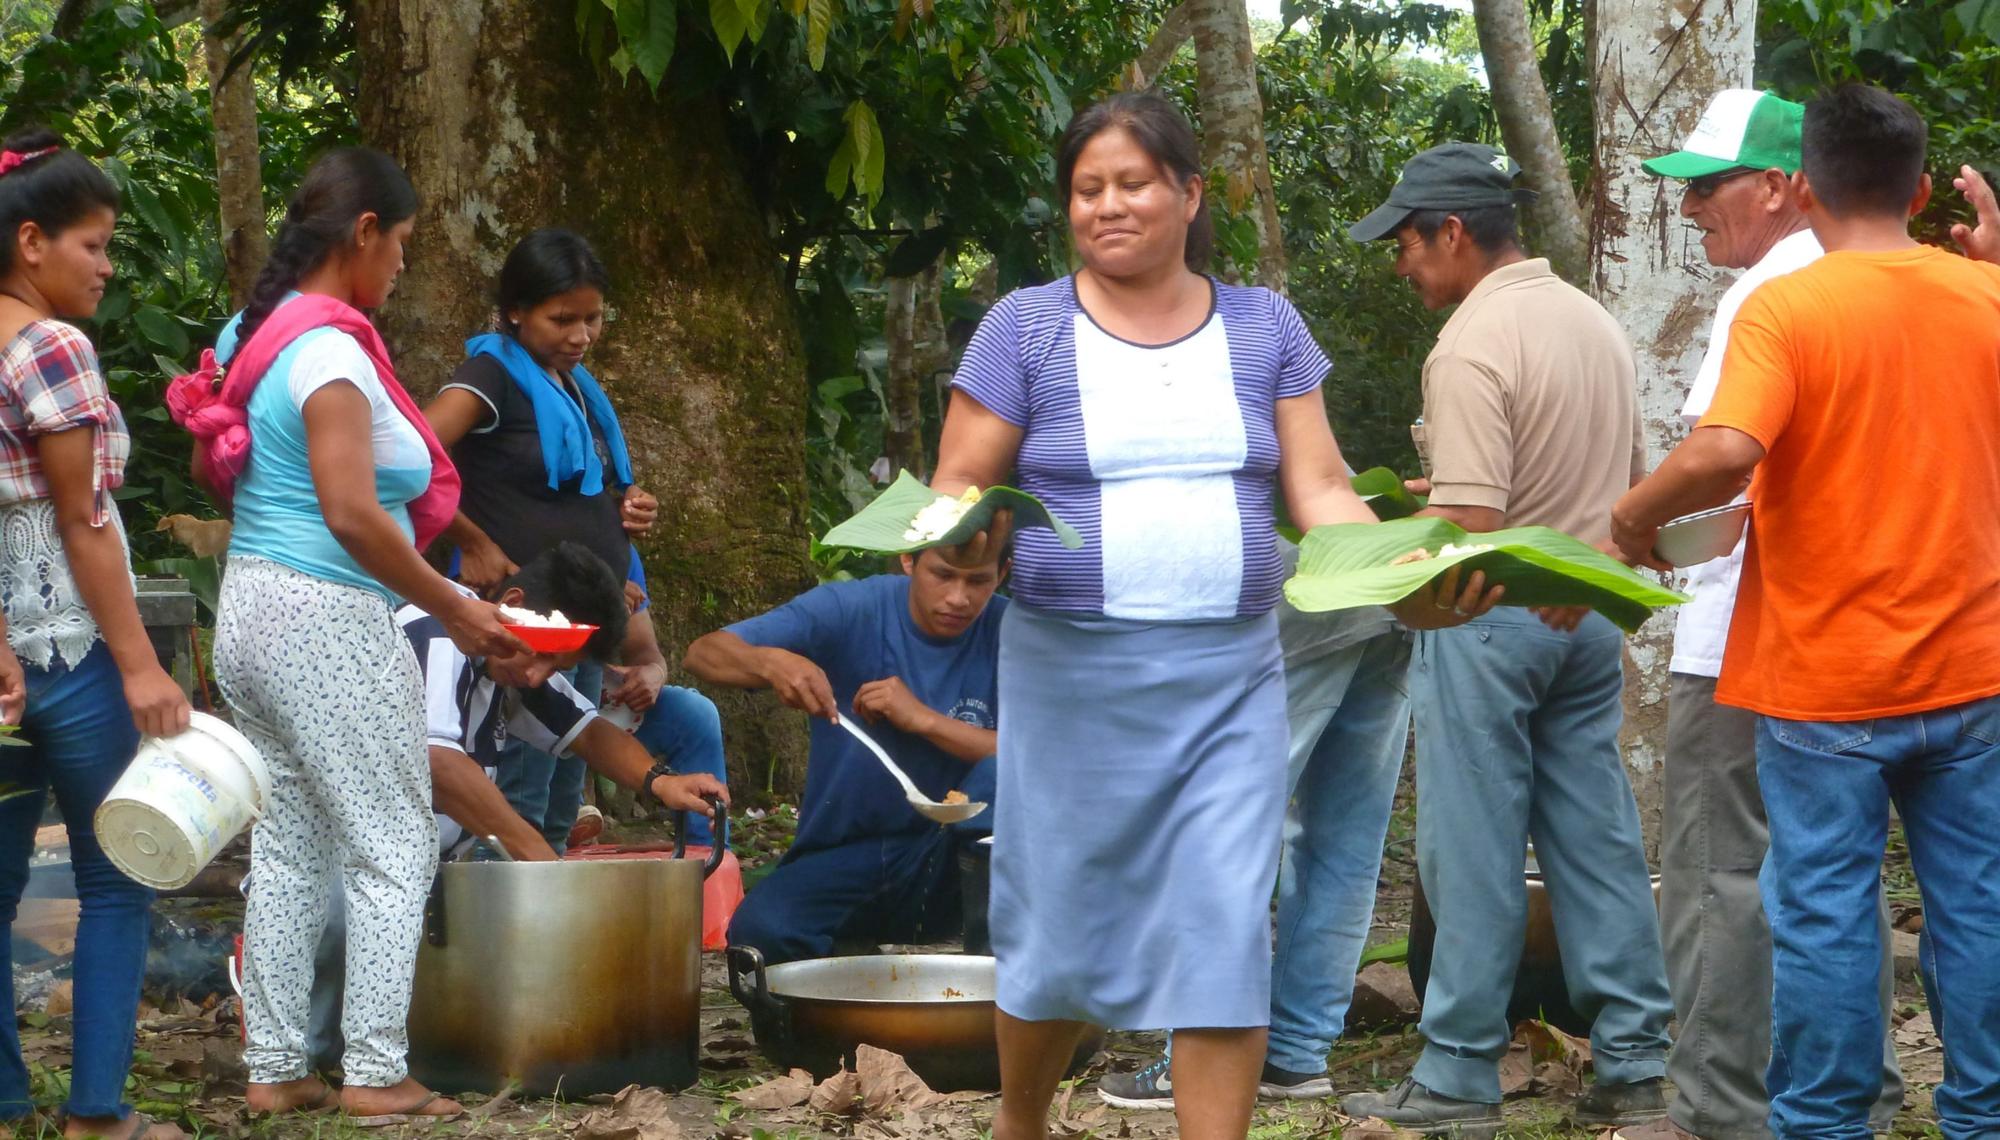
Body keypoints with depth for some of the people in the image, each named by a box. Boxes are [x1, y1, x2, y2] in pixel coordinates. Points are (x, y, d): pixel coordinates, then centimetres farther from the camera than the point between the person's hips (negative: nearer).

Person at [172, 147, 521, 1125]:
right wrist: (455, 611, -16)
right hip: (327, 622, -9)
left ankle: (274, 1069, 14)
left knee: (287, 850, 12)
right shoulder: (331, 353, -18)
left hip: (249, 607, 9)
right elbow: (353, 514, -24)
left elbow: (211, 470, 23)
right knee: (392, 850, -1)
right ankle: (376, 1074, -1)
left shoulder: (252, 333, 11)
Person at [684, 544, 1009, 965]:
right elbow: (704, 652, -13)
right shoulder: (850, 609, -8)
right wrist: (770, 661, -35)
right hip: (843, 853, 0)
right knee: (760, 930, -30)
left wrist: (923, 718, -22)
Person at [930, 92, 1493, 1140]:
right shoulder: (1025, 328, 0)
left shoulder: (1264, 329, 7)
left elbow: (1321, 489, 4)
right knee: (1058, 928, 8)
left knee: (1223, 934, -5)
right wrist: (961, 539, -24)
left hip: (1229, 679, 1)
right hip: (1071, 677, -1)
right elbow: (956, 488, -1)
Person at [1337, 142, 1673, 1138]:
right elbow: (1633, 487, 18)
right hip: (1589, 614, 8)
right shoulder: (1595, 323, 9)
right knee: (1597, 838, 10)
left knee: (1473, 848, -1)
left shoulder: (1471, 347, -17)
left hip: (1492, 613, -8)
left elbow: (1469, 530, -23)